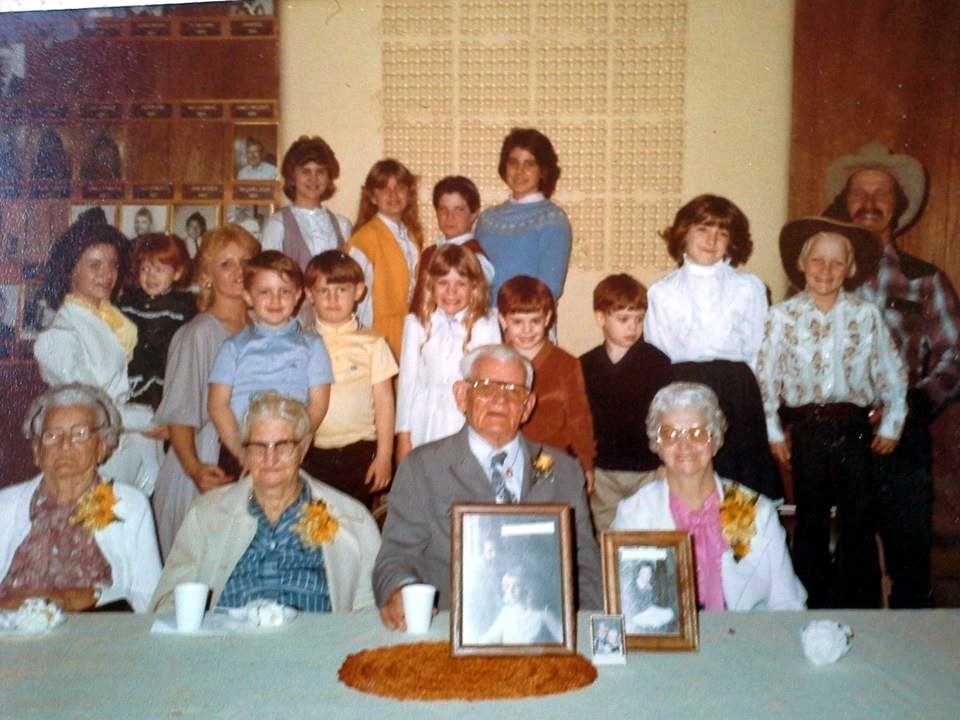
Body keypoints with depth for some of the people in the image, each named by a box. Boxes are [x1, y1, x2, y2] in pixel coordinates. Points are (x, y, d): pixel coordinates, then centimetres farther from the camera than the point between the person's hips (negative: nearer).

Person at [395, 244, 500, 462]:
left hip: (469, 426, -1)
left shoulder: (486, 327, -4)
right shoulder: (416, 324, 1)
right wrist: (403, 436, 6)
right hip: (425, 426, 1)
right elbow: (407, 380, 5)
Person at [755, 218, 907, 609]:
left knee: (859, 522, 7)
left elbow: (891, 372, 5)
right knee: (810, 522, 12)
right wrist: (773, 431, -1)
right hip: (806, 429, 0)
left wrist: (891, 424, 4)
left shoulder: (866, 314, -1)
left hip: (854, 428, 1)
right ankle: (814, 604, 27)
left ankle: (862, 607, 23)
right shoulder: (783, 315, -4)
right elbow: (765, 374, -2)